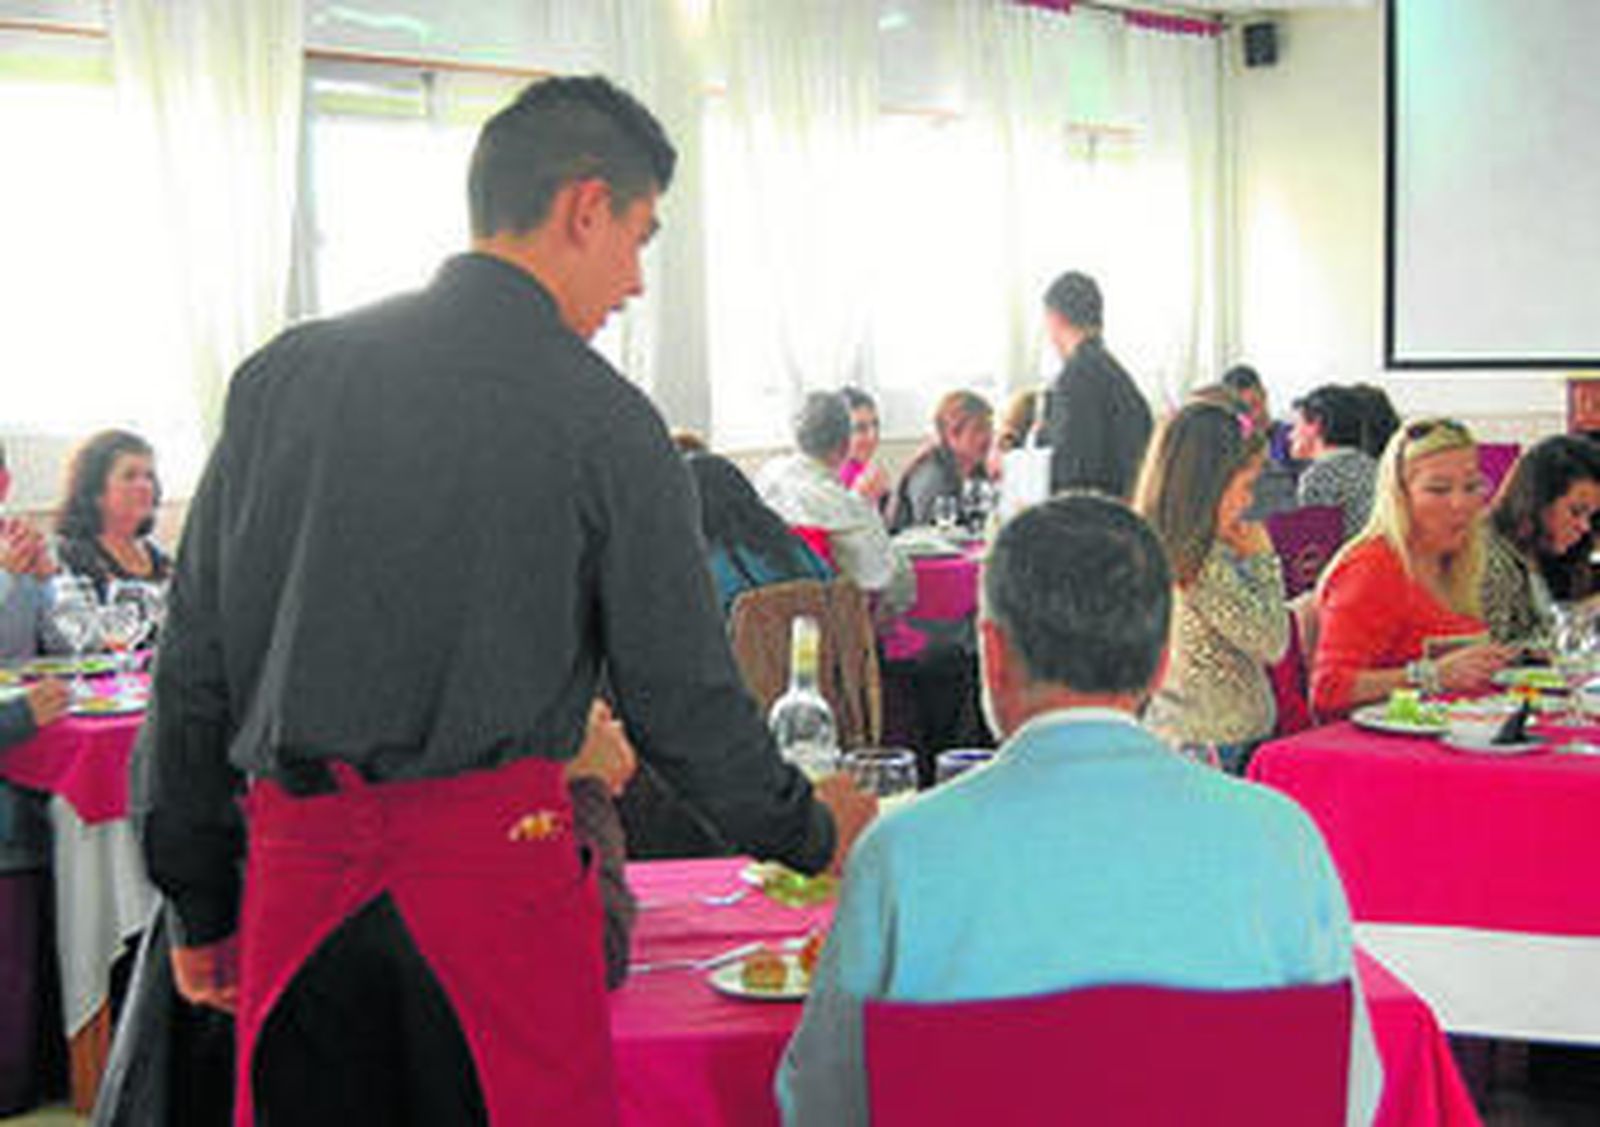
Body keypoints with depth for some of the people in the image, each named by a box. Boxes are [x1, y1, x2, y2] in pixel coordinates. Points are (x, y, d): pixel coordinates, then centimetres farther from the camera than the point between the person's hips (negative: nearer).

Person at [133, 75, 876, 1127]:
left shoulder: (284, 372, 7)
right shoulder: (598, 414, -5)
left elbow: (194, 663, 8)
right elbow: (681, 696, -2)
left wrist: (202, 902, 16)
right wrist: (813, 829, 15)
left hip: (294, 857, 5)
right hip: (491, 861, -4)